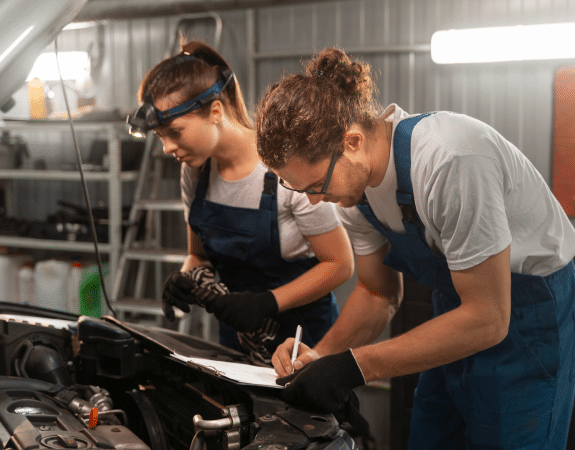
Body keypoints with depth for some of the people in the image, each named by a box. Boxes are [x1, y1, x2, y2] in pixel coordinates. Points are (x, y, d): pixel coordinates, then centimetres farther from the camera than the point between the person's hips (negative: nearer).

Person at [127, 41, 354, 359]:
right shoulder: (194, 170, -2)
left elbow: (339, 264, -14)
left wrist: (266, 302, -24)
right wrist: (184, 280, -12)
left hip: (303, 334, -5)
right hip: (235, 335, 5)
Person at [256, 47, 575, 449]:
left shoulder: (450, 160, -34)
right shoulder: (354, 177, -8)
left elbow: (486, 319, -30)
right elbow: (379, 293, 5)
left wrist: (356, 366, -30)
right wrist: (321, 354, -13)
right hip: (459, 311, 7)